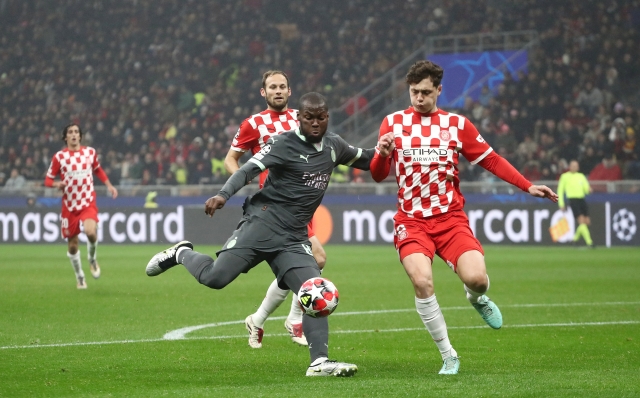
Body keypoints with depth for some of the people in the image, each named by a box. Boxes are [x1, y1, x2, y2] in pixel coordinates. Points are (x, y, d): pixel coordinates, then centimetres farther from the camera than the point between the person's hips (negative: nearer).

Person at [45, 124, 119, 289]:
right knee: (72, 245, 5)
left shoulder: (90, 152, 4)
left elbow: (98, 170, 23)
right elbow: (48, 179, 0)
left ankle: (92, 259, 4)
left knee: (90, 231, -28)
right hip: (69, 206, 0)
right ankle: (80, 277, 28)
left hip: (88, 203, 0)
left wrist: (109, 185, 14)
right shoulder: (59, 156, -3)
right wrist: (57, 184, -20)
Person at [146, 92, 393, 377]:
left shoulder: (334, 146, 15)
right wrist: (224, 194, -33)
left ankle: (319, 362, -13)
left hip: (294, 238, 5)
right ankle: (182, 253, 17)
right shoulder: (285, 144, -5)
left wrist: (379, 152, 10)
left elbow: (362, 160, 34)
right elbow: (250, 169, -16)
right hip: (263, 223, -5)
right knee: (215, 277, -14)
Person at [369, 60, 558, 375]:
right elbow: (378, 175, 4)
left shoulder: (456, 124, 7)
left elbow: (490, 160, 12)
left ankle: (477, 299, 19)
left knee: (476, 278, -22)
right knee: (422, 282, -25)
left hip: (451, 218, 0)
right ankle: (448, 356, -8)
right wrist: (383, 154, -19)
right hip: (411, 221, 0)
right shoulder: (393, 123, 5)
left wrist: (528, 186, 3)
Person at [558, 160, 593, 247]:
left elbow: (586, 189, 13)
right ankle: (589, 242, -17)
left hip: (582, 200, 5)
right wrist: (561, 204, 0)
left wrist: (589, 190, -12)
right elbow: (560, 191, 5)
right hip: (573, 200, -5)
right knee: (581, 221, -16)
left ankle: (575, 238, 25)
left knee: (587, 221, 3)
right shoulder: (565, 176, 4)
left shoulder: (581, 176, 15)